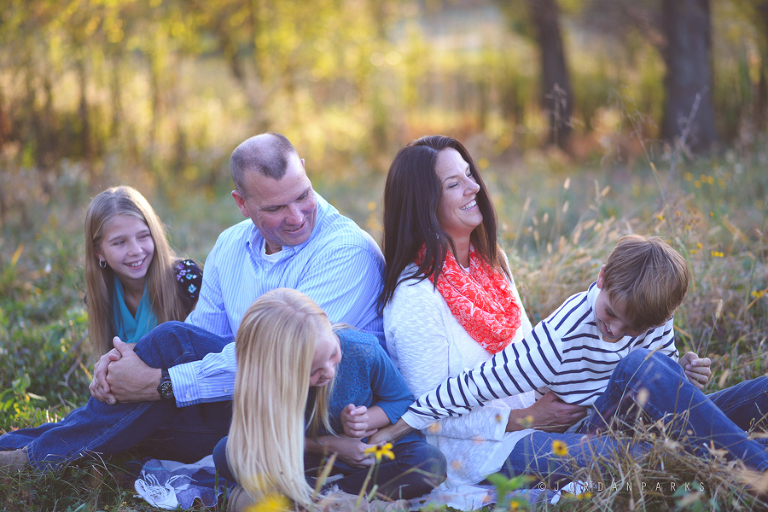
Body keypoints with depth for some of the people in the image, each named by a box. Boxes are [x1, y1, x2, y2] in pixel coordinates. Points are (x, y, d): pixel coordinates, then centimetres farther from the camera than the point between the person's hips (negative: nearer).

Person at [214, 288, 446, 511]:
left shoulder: (364, 351, -24)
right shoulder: (261, 382, -25)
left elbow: (401, 400, -6)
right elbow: (270, 436, -12)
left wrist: (367, 420, -25)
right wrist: (328, 445, -21)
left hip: (369, 451, 1)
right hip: (312, 456, 0)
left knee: (430, 462, -33)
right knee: (226, 452, -24)